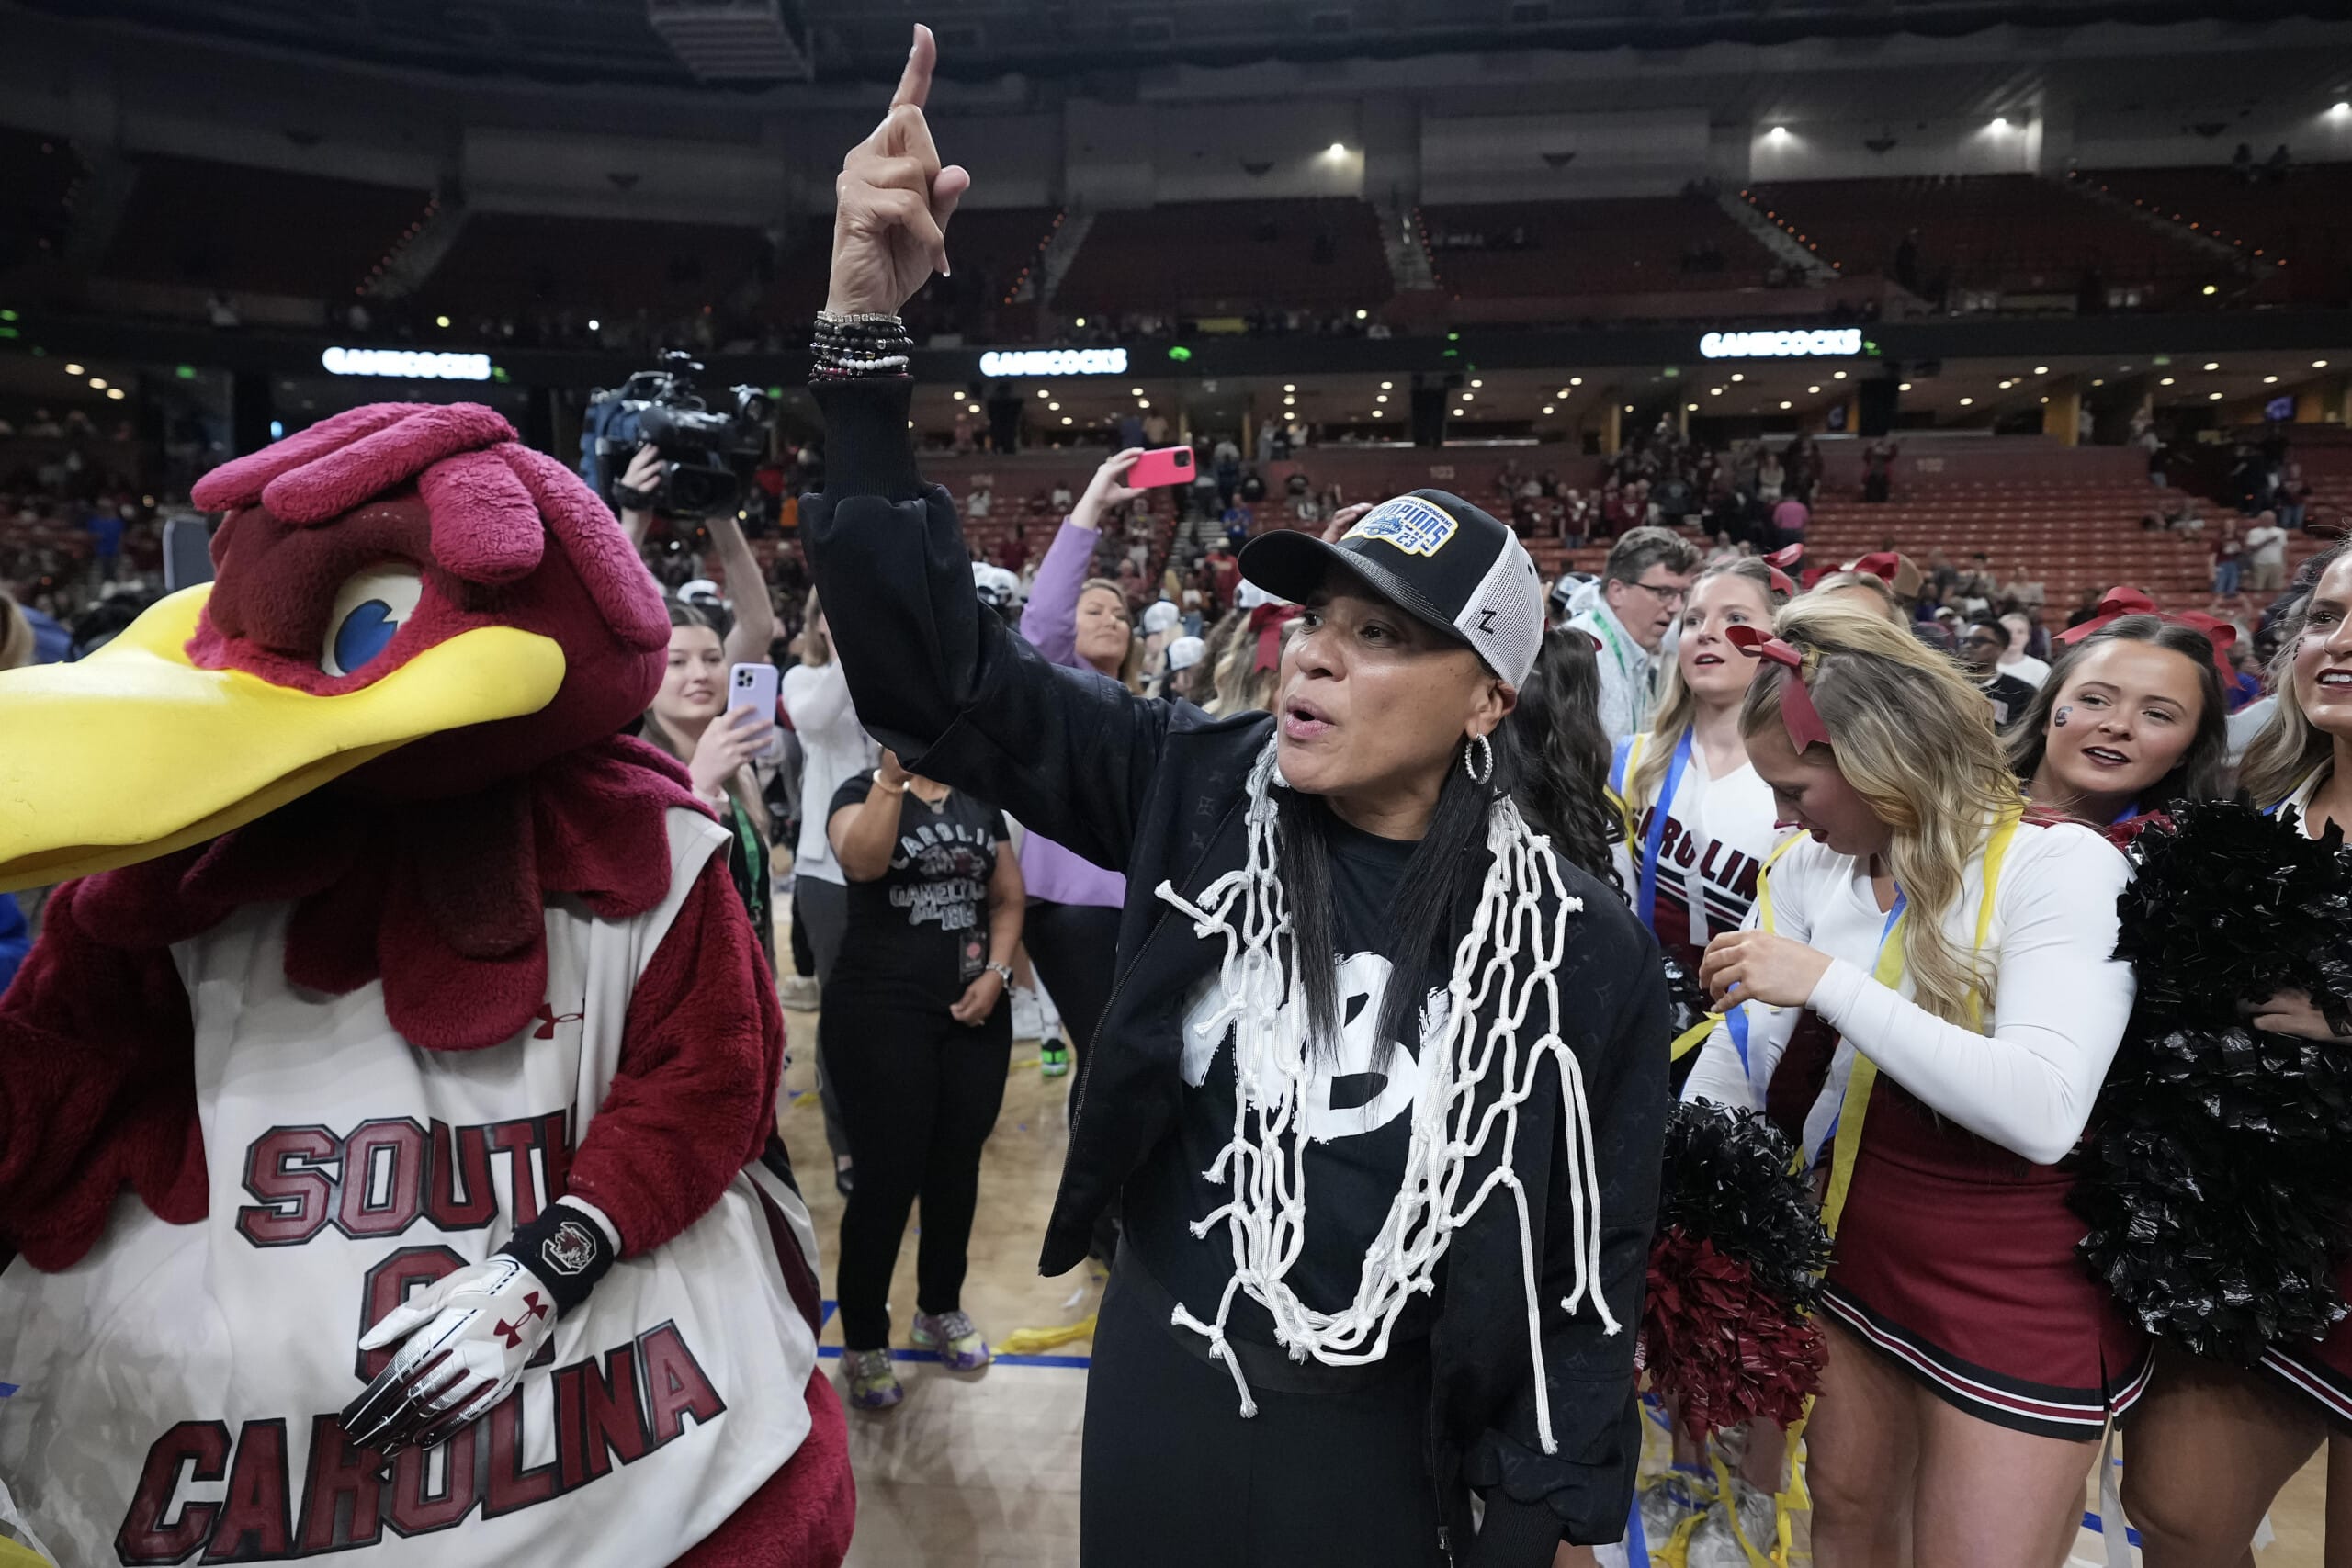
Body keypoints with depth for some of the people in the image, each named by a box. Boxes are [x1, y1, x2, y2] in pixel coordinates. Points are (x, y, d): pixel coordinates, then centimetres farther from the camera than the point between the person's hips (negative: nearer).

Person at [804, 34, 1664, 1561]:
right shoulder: (1194, 790, -10)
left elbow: (1597, 1265, -5)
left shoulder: (1583, 951, -13)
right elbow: (940, 664, -16)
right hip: (1151, 1413, 2)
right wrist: (866, 324, -25)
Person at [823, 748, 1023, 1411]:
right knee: (889, 1175, -3)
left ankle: (941, 1310, 32)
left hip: (973, 1012, 5)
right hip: (880, 1014, -5)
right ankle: (863, 1341, 14)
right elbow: (862, 862, -27)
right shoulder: (861, 792, -5)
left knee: (957, 1167, 12)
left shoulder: (979, 802, 10)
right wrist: (894, 776, -33)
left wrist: (997, 971, -4)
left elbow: (1008, 897, 10)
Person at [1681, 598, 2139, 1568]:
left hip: (2021, 1291, -6)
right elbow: (1742, 1052, 3)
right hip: (1857, 1252, 6)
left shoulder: (2059, 865, -20)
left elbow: (2043, 1110, -32)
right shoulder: (1814, 868, -2)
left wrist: (1827, 982, -31)